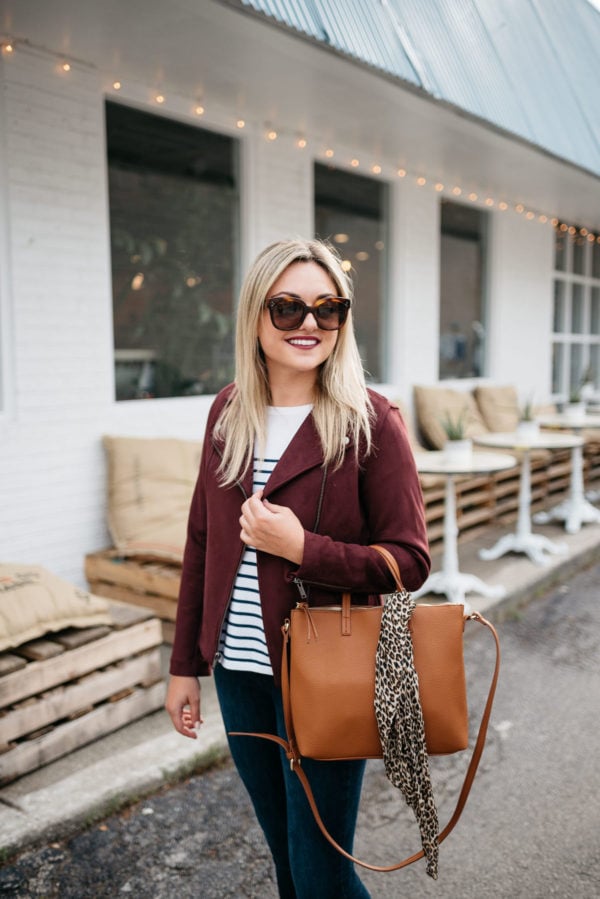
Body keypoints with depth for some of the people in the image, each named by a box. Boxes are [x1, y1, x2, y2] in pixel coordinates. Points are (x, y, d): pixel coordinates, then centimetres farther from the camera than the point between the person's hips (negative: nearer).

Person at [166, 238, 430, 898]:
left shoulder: (370, 421, -12)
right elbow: (202, 542, 7)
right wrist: (184, 663, 10)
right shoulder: (228, 411, 2)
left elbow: (409, 562, -11)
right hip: (238, 670, 5)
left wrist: (302, 548, -24)